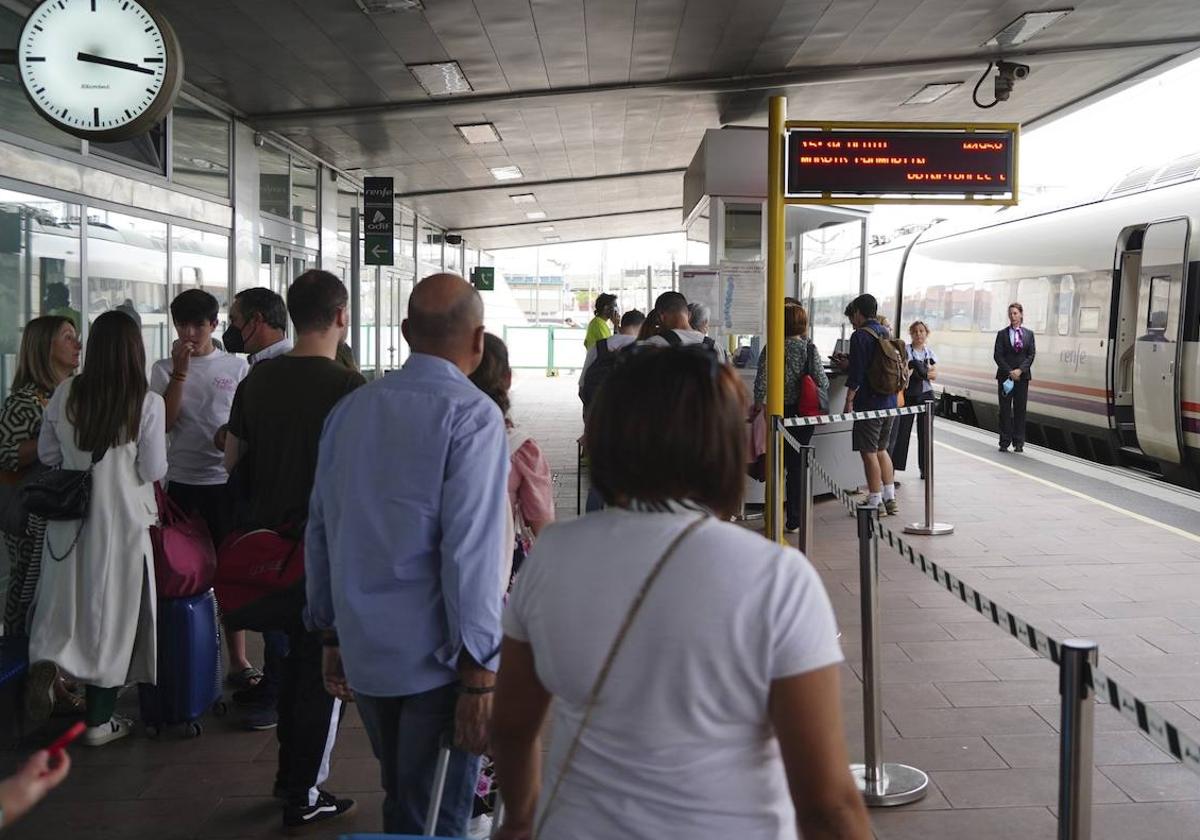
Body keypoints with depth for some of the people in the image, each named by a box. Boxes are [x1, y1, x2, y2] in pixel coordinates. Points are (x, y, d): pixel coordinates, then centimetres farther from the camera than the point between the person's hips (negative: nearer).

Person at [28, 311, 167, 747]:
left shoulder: (65, 394, -3)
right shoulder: (147, 403, -14)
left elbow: (47, 455, 7)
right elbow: (154, 472, -11)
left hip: (70, 516, 3)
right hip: (122, 520, -3)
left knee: (70, 596, 21)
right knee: (110, 610, 8)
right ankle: (99, 719, 17)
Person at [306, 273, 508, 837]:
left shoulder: (351, 409, 7)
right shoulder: (472, 414, -13)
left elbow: (321, 530, 10)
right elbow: (470, 548, -20)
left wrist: (332, 634, 19)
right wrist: (478, 673, -15)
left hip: (363, 655, 7)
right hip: (436, 660, -6)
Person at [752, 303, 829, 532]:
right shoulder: (809, 347, -6)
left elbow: (761, 382, -11)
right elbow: (822, 381, -9)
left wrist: (758, 404, 5)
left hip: (780, 411, 0)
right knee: (797, 465, 8)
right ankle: (794, 521, 11)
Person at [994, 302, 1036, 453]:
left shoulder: (1029, 334, 8)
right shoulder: (1002, 334, 5)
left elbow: (1031, 354, 2)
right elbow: (997, 355, -1)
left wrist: (1020, 370, -12)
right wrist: (1009, 372, -12)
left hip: (1022, 376, 1)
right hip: (1005, 376, -1)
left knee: (1020, 409, 1)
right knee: (1005, 409, 0)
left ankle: (1018, 443, 6)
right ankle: (1004, 442, 4)